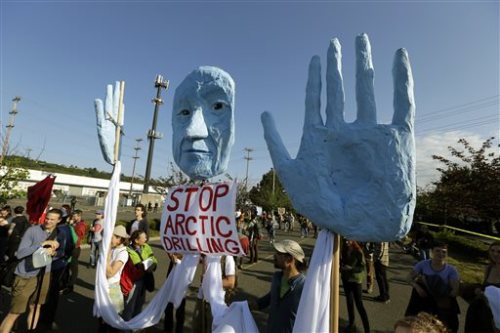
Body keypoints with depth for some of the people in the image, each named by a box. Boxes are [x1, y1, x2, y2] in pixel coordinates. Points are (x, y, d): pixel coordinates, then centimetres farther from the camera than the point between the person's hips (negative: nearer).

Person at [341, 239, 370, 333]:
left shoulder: (358, 251, -16)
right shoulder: (344, 250, -2)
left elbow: (363, 267, -15)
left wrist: (350, 268, -25)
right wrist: (341, 267, -9)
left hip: (356, 280, -5)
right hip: (346, 279, 5)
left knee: (359, 304, -2)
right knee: (349, 302, 16)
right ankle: (351, 324, 32)